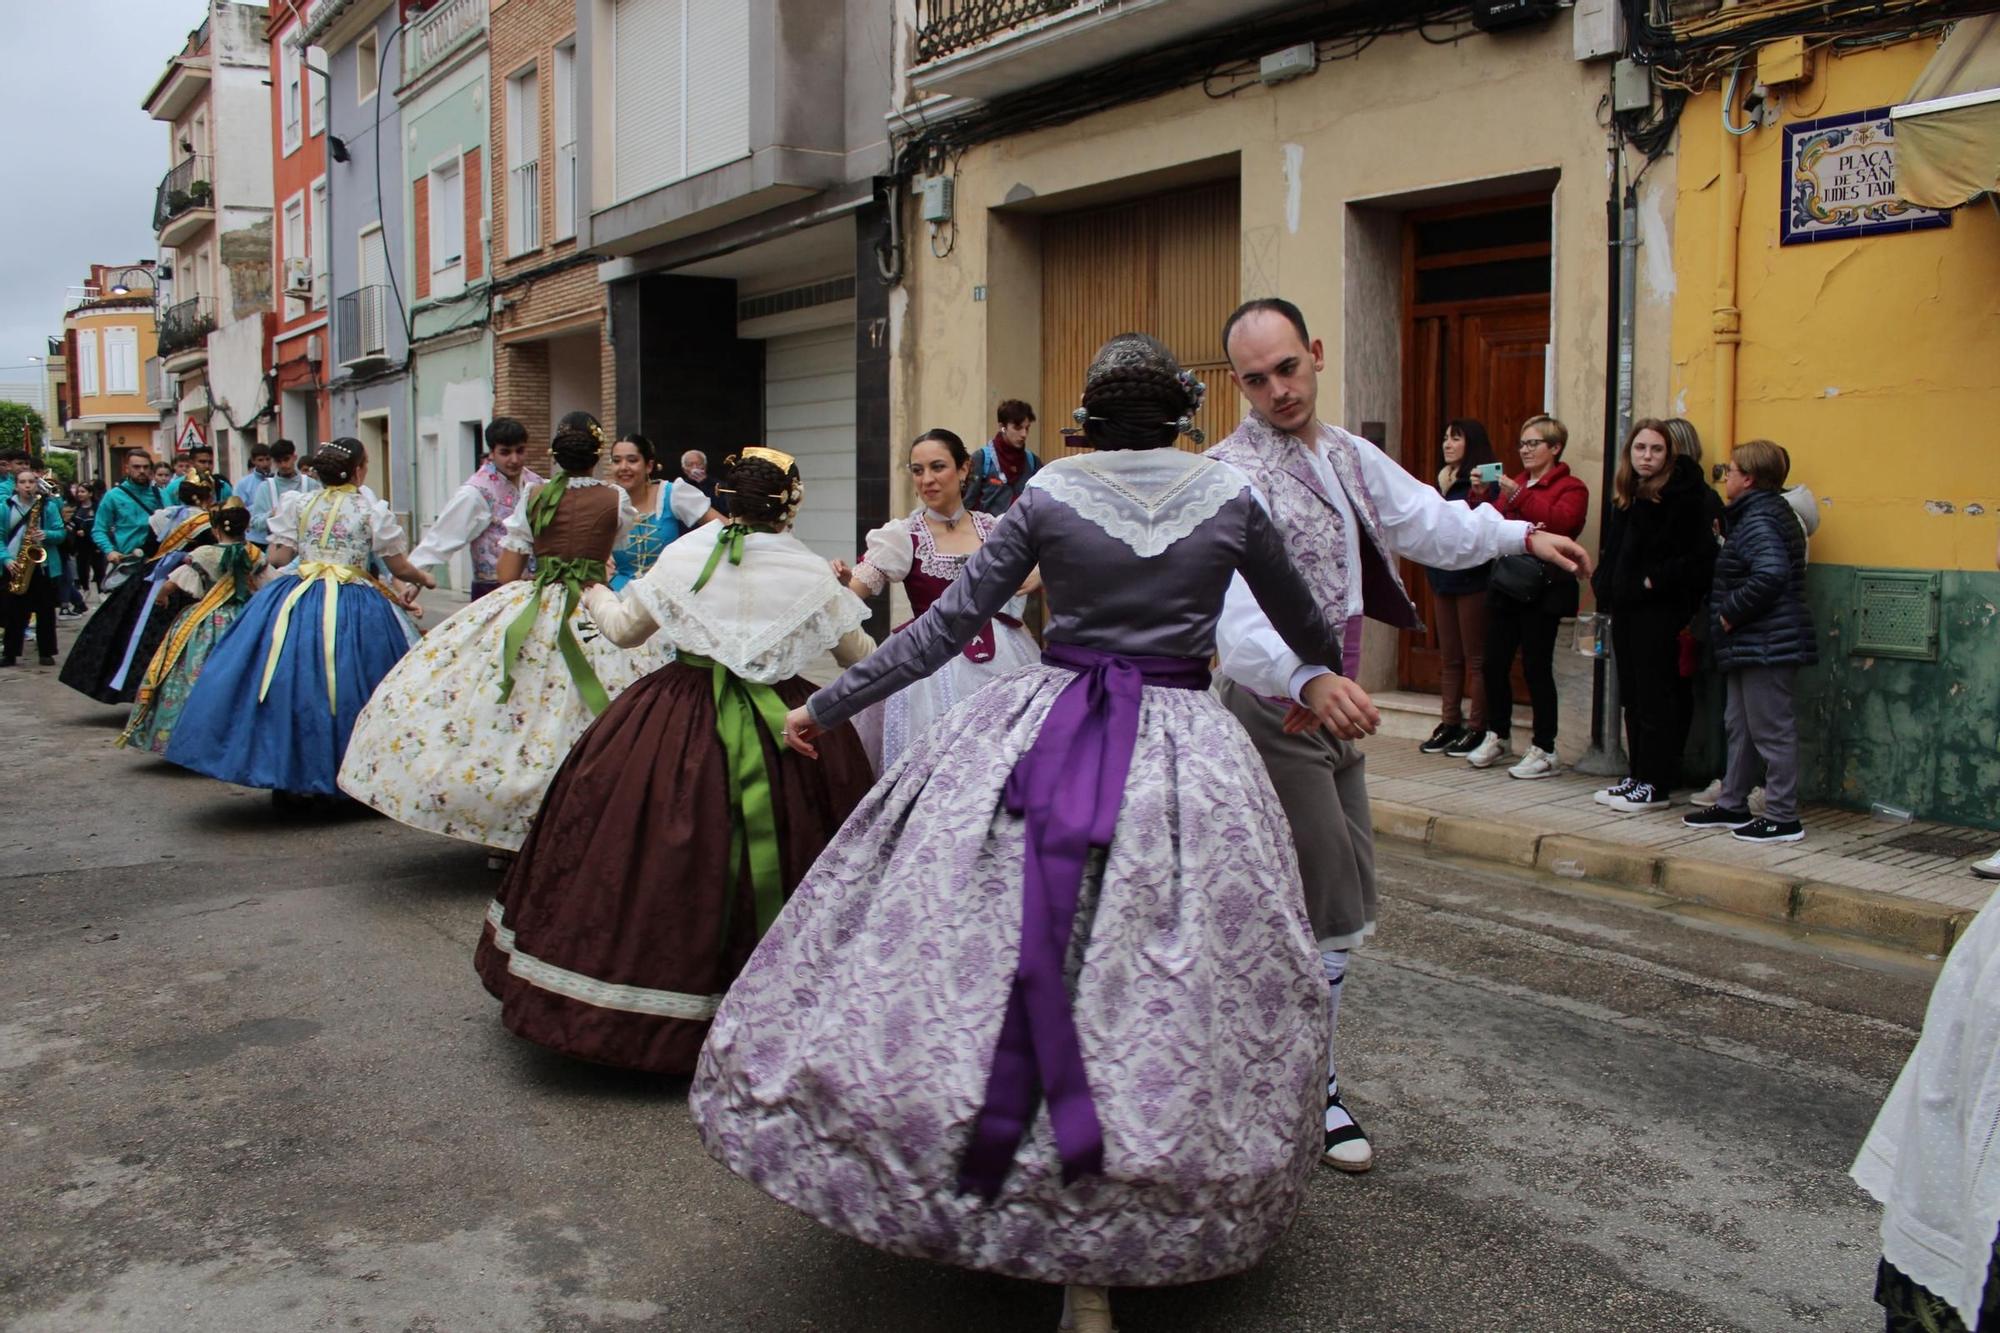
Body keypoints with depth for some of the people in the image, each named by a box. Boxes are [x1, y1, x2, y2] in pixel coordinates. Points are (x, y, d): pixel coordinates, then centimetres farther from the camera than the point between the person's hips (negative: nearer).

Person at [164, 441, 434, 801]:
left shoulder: (297, 504, 6)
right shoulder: (373, 511, 0)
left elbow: (277, 557, 2)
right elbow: (400, 568, 2)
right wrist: (423, 578, 22)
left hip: (295, 605, 2)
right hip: (354, 608, -2)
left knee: (288, 687, 8)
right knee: (348, 690, 4)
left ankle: (285, 778, 11)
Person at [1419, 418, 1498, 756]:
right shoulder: (1443, 481, 14)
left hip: (1472, 579, -8)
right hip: (1443, 577, 8)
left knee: (1475, 657, -1)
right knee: (1448, 656, 12)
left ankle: (1477, 727, 5)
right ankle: (1450, 723, 18)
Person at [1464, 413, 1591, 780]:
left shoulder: (1570, 487, -1)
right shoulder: (1514, 482, 18)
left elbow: (1560, 522, -20)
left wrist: (1518, 495, -23)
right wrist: (1480, 497, -2)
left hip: (1542, 589, -6)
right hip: (1504, 584, 6)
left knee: (1536, 667, -4)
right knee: (1495, 663, 6)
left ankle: (1544, 751, 4)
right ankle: (1498, 736, 24)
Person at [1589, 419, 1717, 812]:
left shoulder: (1684, 496, -11)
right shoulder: (1625, 496, 12)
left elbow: (1701, 556, -17)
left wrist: (1655, 581, -15)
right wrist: (1604, 585, 6)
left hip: (1659, 610, -8)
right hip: (1626, 608, 8)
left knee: (1655, 698, -3)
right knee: (1632, 697, 13)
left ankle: (1657, 785, 4)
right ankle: (1638, 776, 22)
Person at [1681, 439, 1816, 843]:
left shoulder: (1759, 521, -17)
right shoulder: (1757, 515, 16)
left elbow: (1771, 575, -31)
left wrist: (1730, 612, -21)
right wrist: (1731, 613, 10)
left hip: (1766, 647, -11)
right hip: (1751, 646, 11)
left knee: (1772, 730, -5)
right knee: (1740, 726, 18)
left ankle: (1782, 818, 2)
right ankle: (1732, 806, 28)